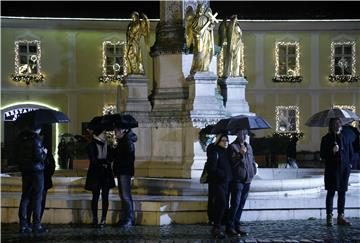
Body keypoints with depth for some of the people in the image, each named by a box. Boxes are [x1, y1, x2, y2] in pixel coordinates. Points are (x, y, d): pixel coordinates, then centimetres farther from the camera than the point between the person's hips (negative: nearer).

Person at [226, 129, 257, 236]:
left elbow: (252, 160, 25)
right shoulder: (233, 147, -7)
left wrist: (253, 171, 11)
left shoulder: (248, 146, 15)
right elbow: (232, 163, -15)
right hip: (237, 180, -7)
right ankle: (229, 227, -3)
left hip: (247, 180, 7)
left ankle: (237, 226, 17)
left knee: (241, 204, 10)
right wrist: (240, 154, -28)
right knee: (235, 204, -9)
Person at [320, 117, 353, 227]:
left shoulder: (345, 138, 10)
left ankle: (341, 217, 12)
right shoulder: (326, 139, 0)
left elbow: (351, 153, 17)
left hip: (344, 169, 4)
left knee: (342, 193, 7)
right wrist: (332, 151, -18)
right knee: (331, 192, -5)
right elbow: (322, 155, -3)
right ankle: (329, 217, -3)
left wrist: (348, 163, 5)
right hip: (332, 169, -4)